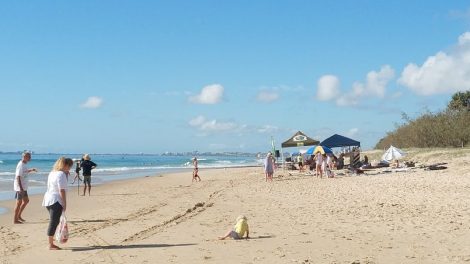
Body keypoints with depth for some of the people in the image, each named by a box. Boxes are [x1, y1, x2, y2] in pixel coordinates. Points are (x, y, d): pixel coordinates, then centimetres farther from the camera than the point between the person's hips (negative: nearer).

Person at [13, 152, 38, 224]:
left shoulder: (24, 164, 10)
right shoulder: (20, 165, -19)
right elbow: (18, 177, -23)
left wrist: (31, 170, 16)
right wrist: (21, 188, -27)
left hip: (23, 187, 10)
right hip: (19, 187, -10)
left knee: (26, 200, 17)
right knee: (19, 202, -3)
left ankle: (19, 216, 25)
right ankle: (15, 220, 6)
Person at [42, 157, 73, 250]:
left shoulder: (52, 173, 15)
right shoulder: (61, 174, -14)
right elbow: (62, 191, -17)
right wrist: (65, 204, -12)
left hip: (48, 200, 10)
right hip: (56, 201, -10)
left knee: (54, 222, 16)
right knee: (53, 223, -4)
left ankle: (51, 243, 20)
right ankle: (51, 245, 0)